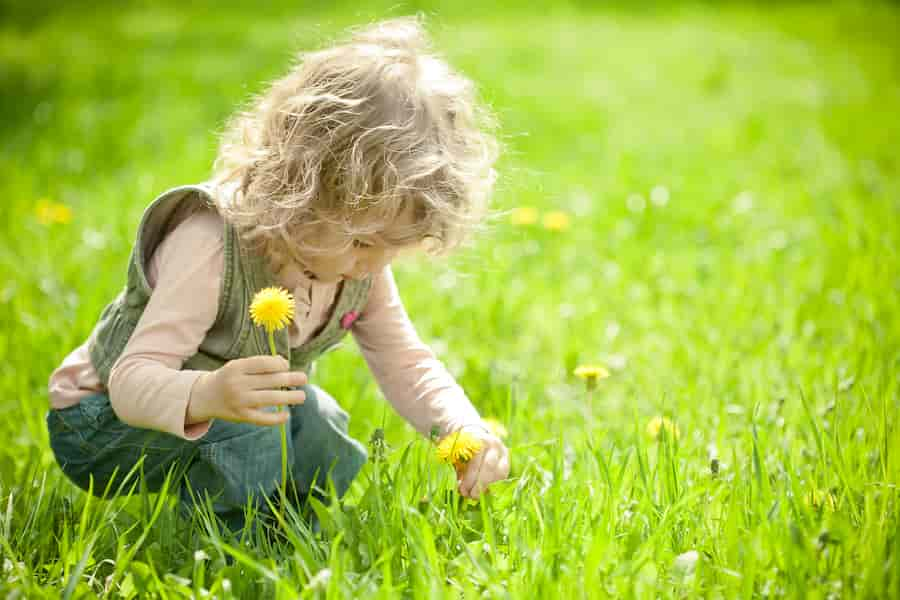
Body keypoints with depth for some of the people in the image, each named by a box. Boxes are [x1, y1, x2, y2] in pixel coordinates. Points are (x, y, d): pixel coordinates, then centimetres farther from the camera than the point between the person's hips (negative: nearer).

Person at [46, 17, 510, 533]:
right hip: (104, 426, -7)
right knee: (252, 427, -32)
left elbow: (405, 362, -6)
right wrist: (206, 395, -64)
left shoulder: (360, 260, -14)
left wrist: (466, 430, -24)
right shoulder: (211, 247, -37)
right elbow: (132, 380, -42)